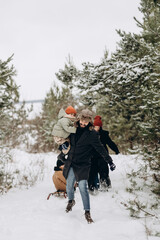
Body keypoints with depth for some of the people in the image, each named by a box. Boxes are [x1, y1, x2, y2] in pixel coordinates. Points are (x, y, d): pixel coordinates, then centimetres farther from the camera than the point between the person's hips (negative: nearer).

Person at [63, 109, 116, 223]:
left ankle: (87, 211, -3)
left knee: (83, 187, -13)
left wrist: (110, 161, -8)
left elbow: (101, 149, -8)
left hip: (83, 165, -5)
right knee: (69, 185, 12)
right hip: (71, 163, 5)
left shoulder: (92, 134, -10)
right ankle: (71, 201, 42)